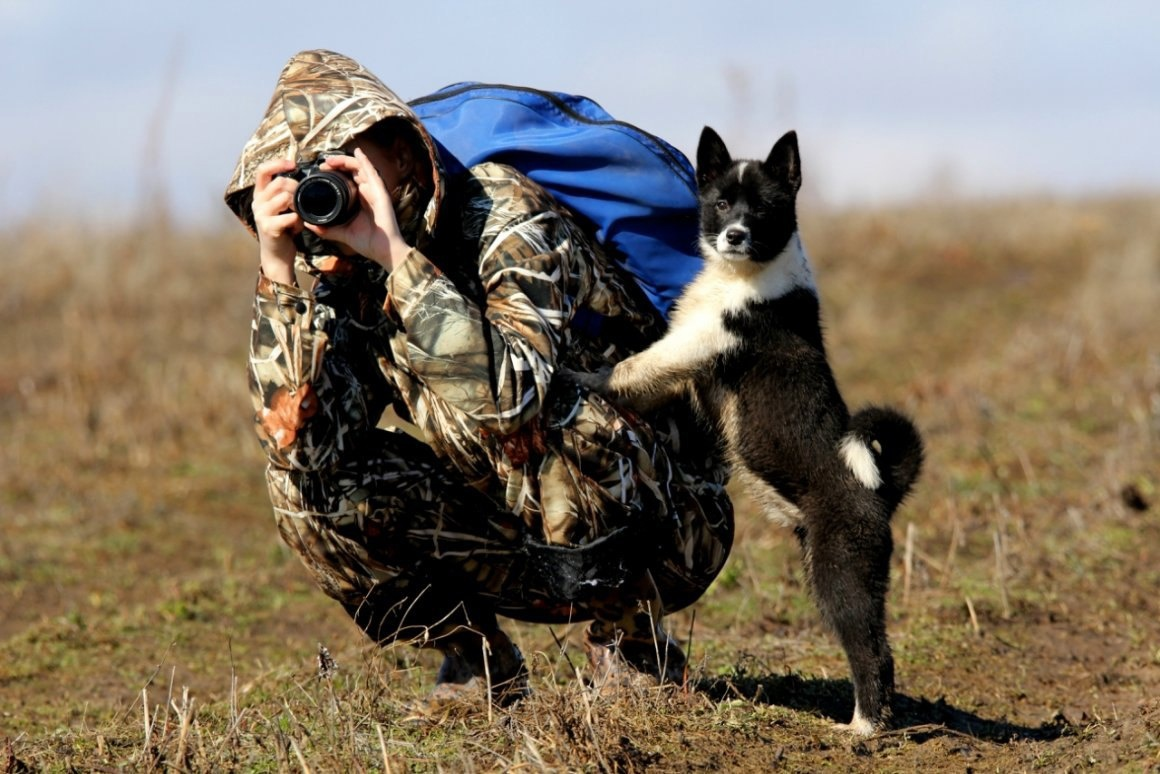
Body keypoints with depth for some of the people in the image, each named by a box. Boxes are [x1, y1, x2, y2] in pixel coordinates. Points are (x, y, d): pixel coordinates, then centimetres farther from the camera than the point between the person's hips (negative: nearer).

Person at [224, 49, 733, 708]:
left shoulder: (504, 215, -20)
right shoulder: (346, 281, -3)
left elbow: (512, 397, -38)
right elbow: (299, 440, -18)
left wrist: (396, 253, -37)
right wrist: (279, 271, -24)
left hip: (671, 530, -5)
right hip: (542, 552, 6)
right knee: (309, 482, -12)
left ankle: (631, 643, -10)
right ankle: (481, 665, 6)